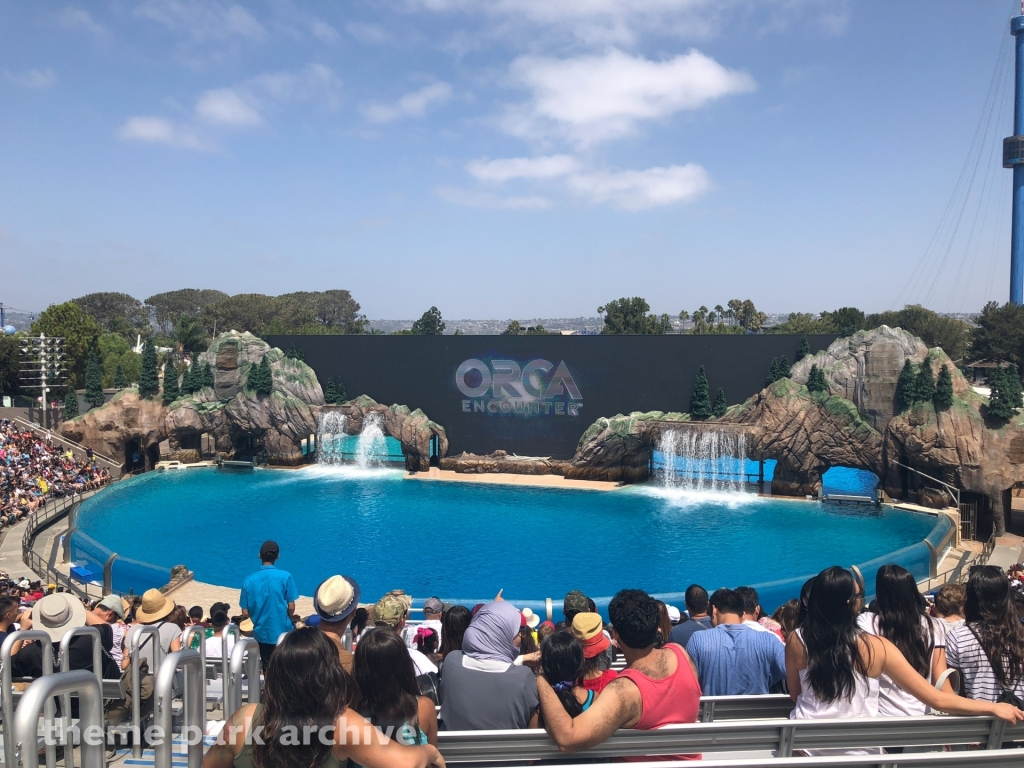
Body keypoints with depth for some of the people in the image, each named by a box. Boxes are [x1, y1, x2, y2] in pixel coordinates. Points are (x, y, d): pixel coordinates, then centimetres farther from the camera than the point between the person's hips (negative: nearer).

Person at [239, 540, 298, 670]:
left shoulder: (249, 581, -5)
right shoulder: (285, 577, -12)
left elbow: (245, 614, -4)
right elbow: (291, 608, -10)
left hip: (262, 633, 2)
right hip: (283, 632, -2)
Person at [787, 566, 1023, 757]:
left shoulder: (797, 641, -14)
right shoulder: (876, 647, -18)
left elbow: (796, 694, 2)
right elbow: (936, 700, -14)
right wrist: (994, 708, -4)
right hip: (856, 751, 0)